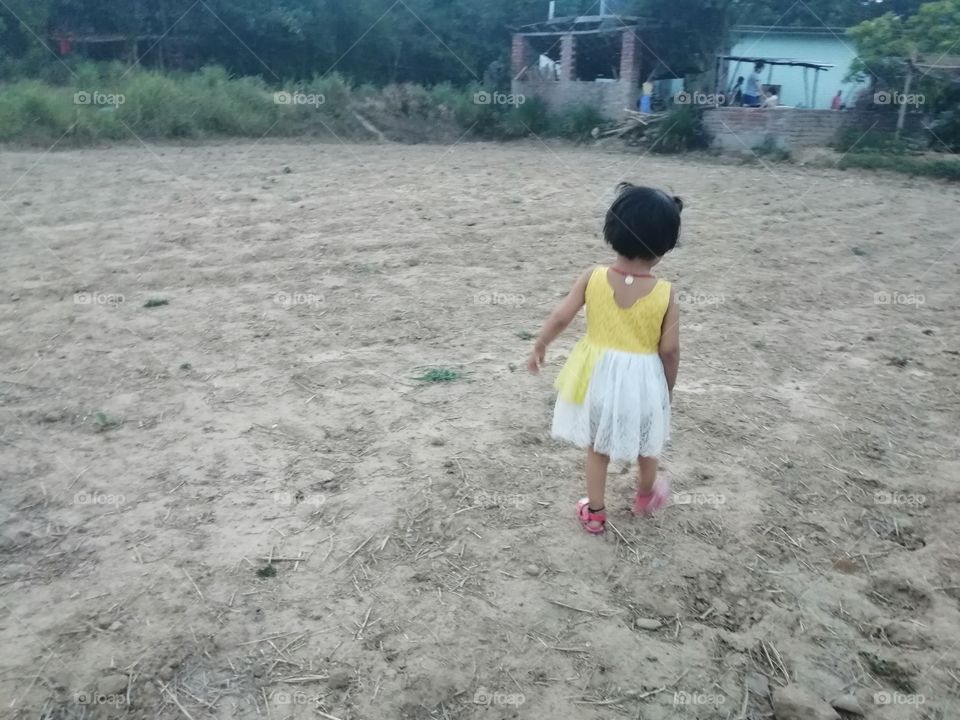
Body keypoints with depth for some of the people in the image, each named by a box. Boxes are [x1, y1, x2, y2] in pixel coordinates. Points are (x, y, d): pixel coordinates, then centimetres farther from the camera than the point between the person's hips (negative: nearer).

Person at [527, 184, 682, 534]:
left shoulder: (593, 277, -14)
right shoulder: (665, 294, -17)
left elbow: (560, 317, -11)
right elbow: (669, 350, -11)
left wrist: (539, 348, 6)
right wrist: (668, 388, 5)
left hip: (599, 377, 1)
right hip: (642, 380, -1)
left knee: (597, 447, 20)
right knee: (646, 444, 27)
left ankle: (594, 513, 33)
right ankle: (646, 496, 50)